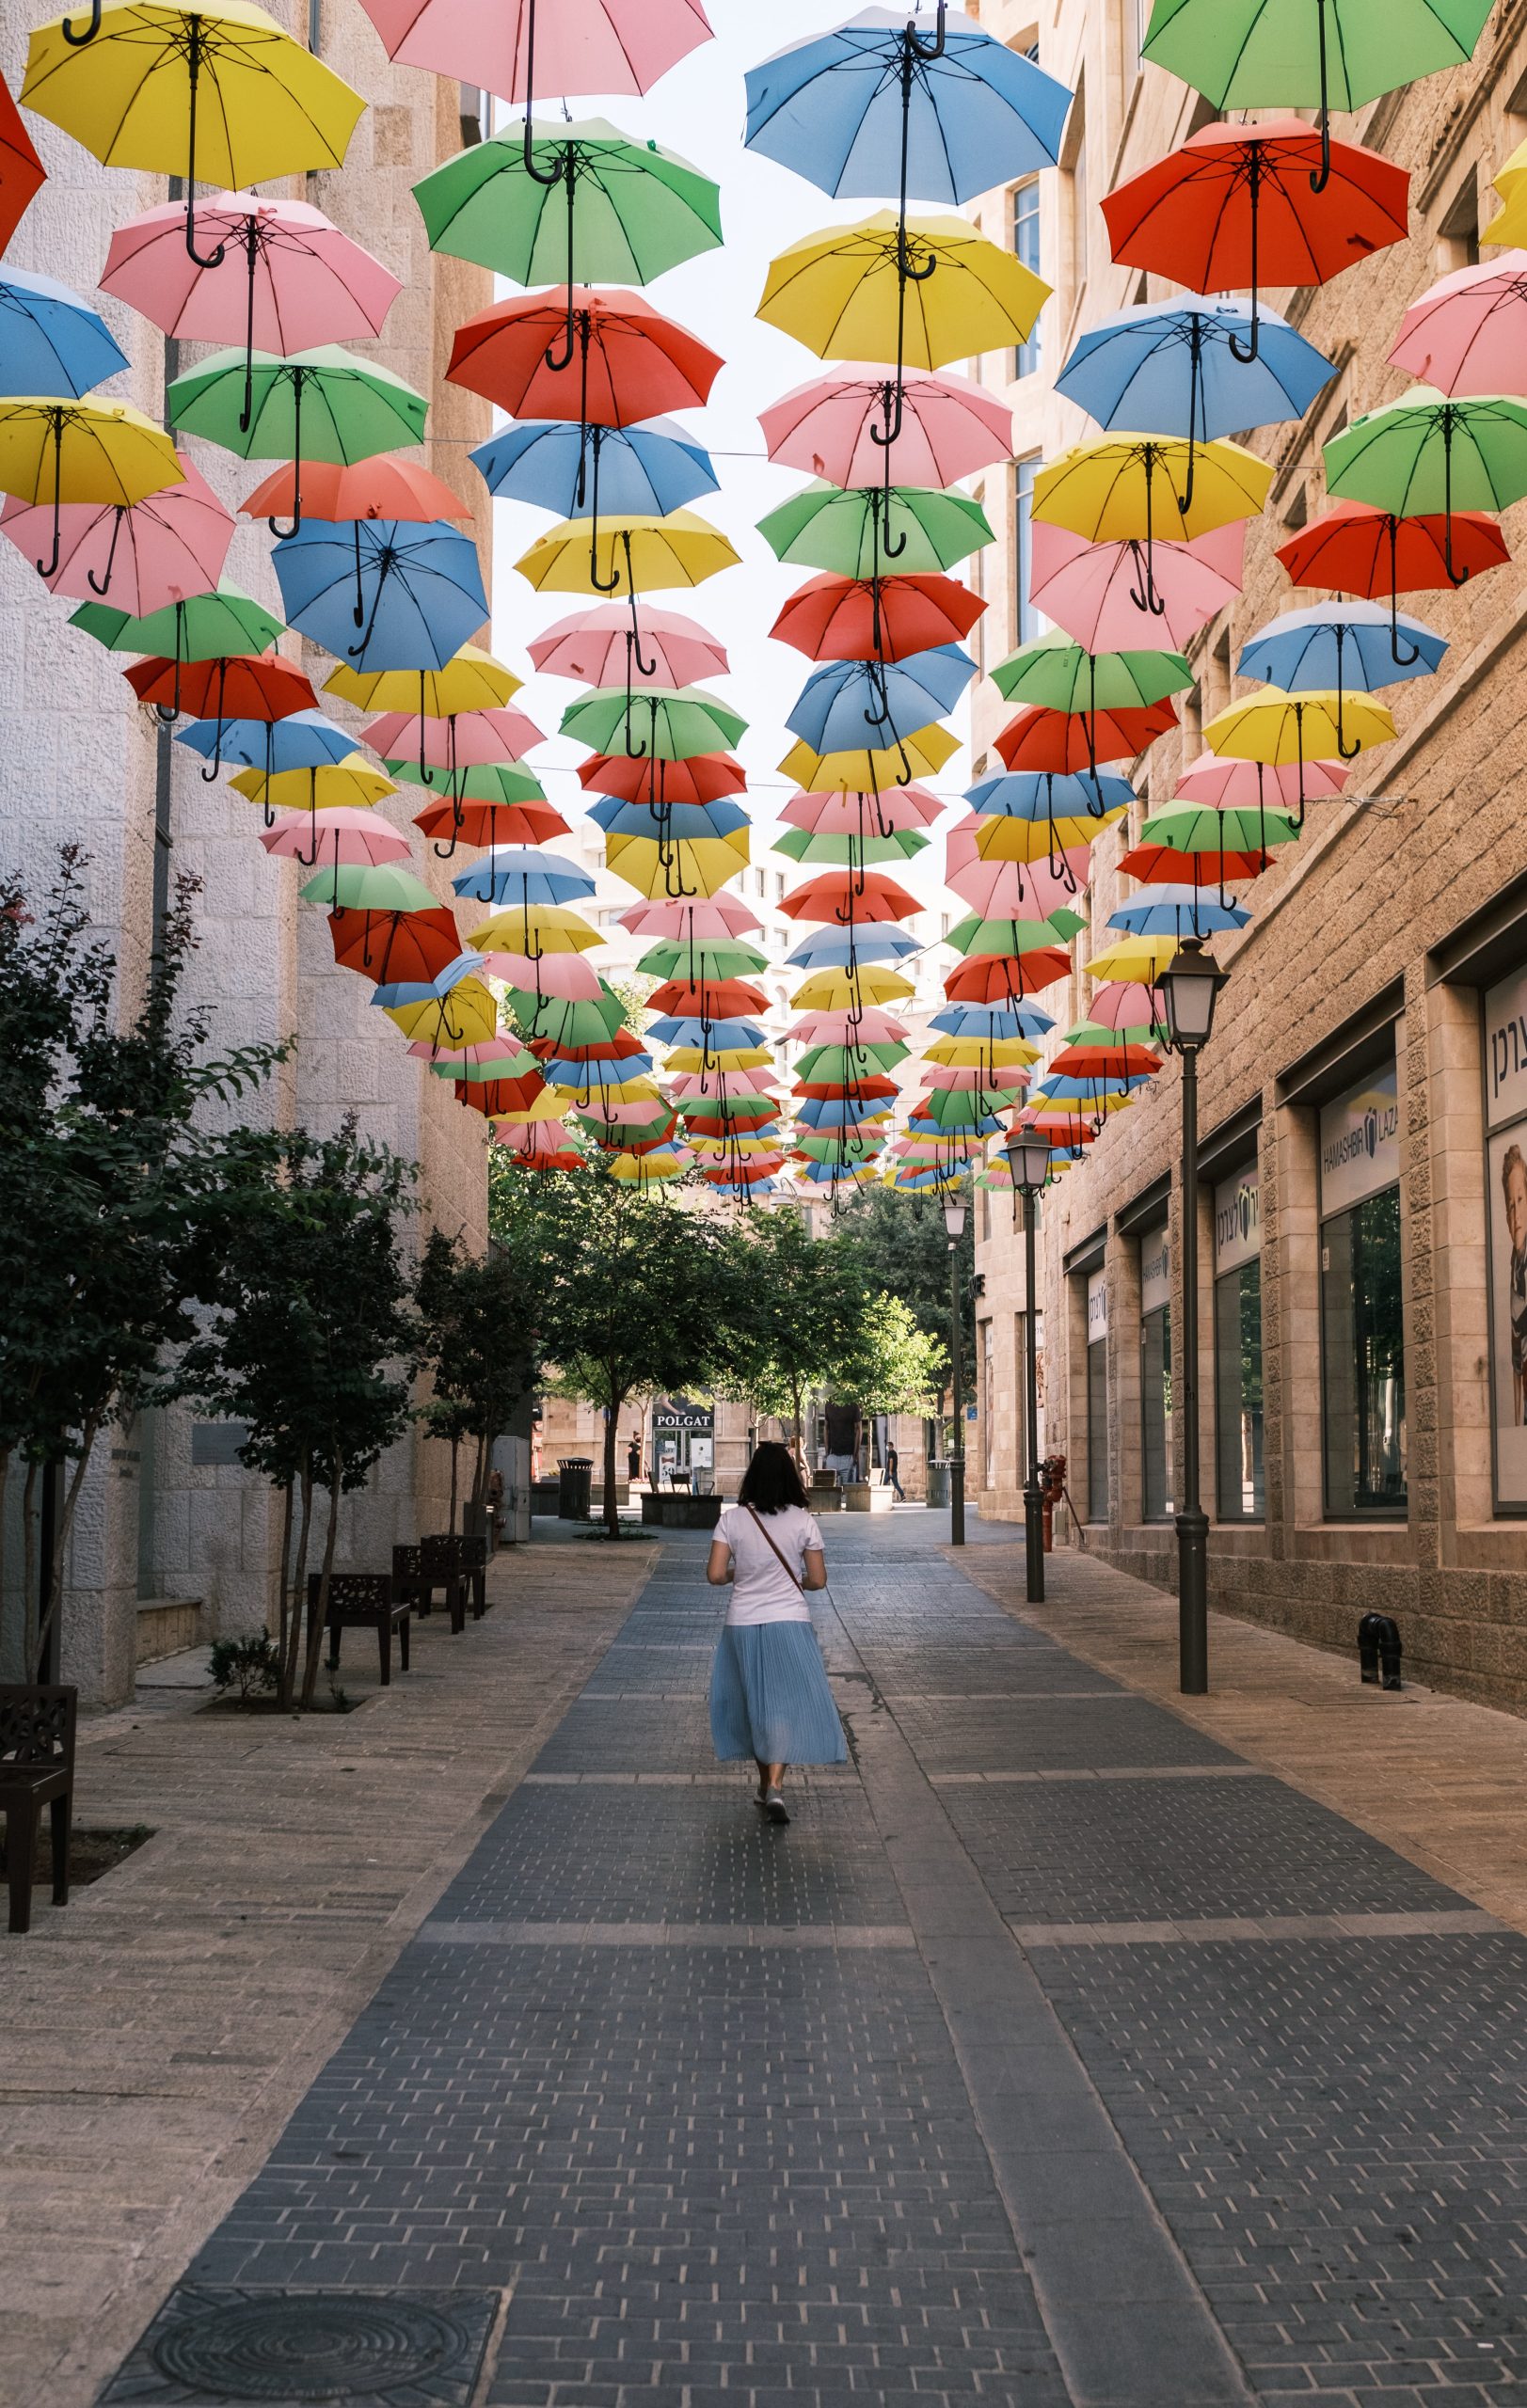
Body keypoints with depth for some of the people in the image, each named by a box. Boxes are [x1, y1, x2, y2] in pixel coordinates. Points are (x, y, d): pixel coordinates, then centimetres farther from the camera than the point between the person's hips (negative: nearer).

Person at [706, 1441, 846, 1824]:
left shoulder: (732, 1519, -5)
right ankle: (775, 1785, -14)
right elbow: (818, 1580, -3)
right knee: (789, 1702, 2)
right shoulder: (803, 1521, -6)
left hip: (743, 1624, 2)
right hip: (790, 1623, -2)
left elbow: (715, 1575, -8)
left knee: (754, 1702, 16)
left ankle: (765, 1784, 27)